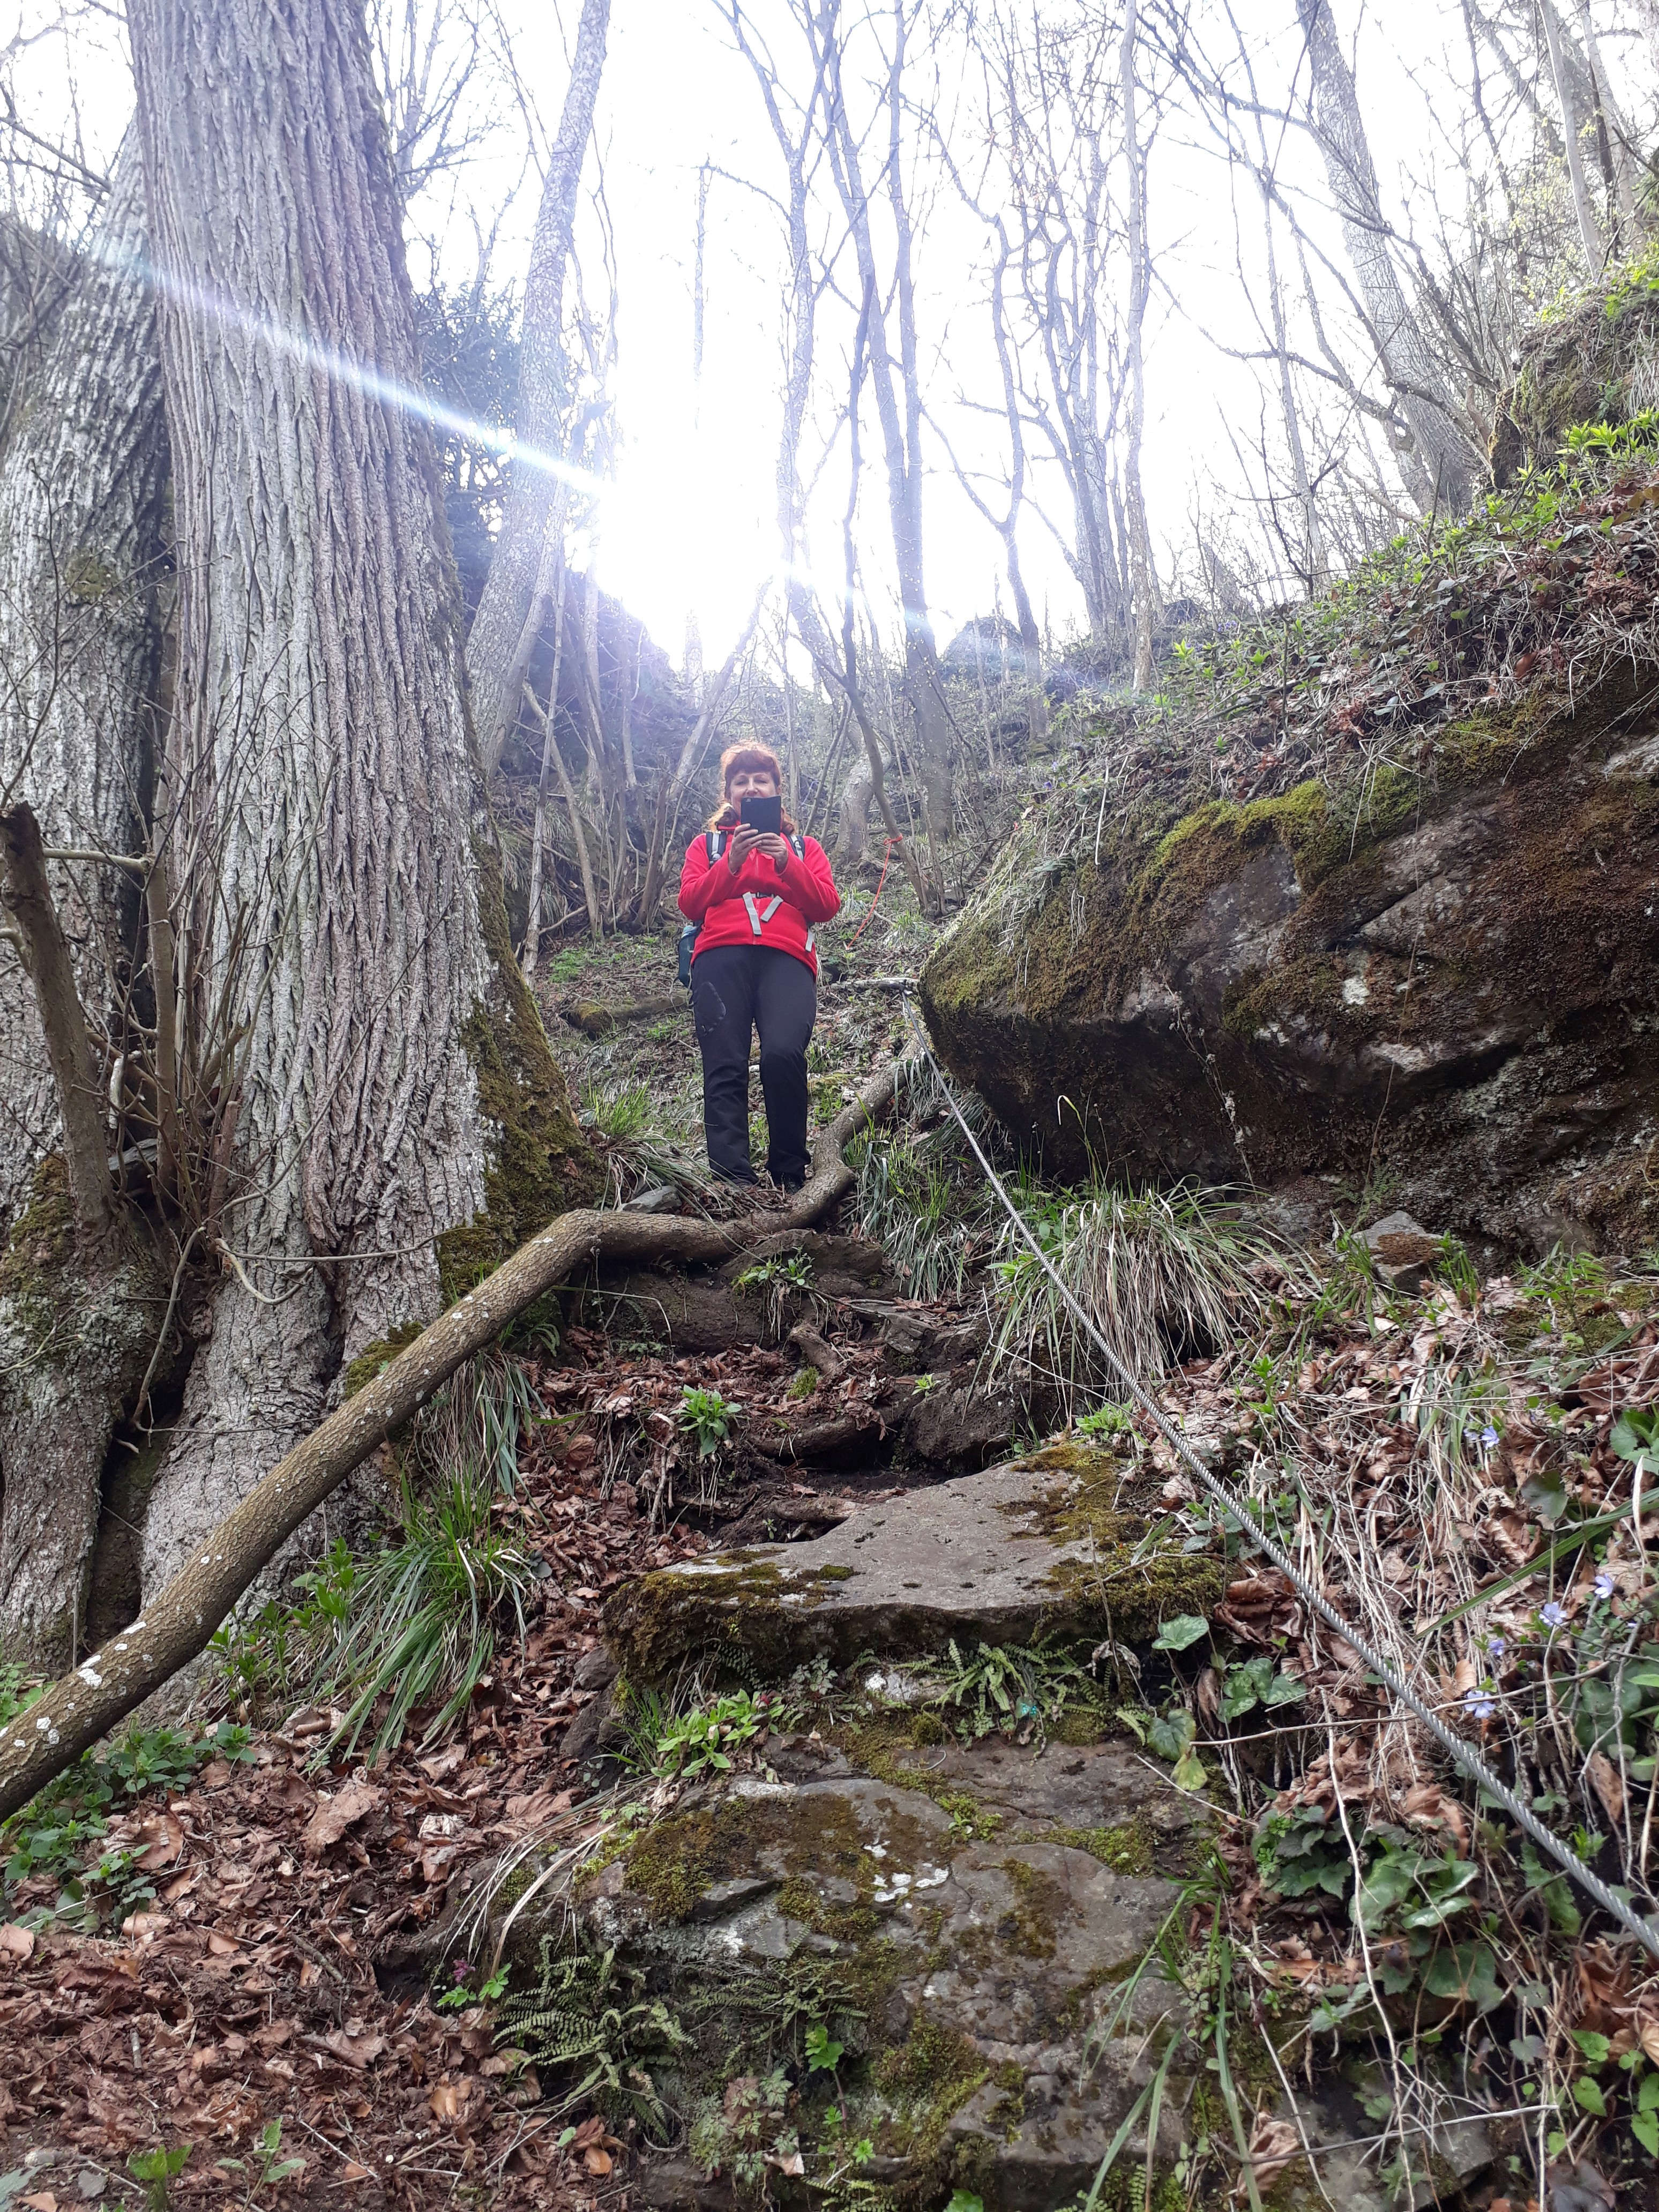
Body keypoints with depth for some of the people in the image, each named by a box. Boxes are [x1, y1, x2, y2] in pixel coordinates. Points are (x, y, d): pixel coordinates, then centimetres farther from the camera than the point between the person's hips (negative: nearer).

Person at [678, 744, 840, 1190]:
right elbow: (689, 904, 12)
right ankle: (732, 1183, -24)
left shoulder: (804, 847, 29)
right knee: (724, 1068, -17)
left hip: (786, 957, -1)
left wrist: (787, 863, -1)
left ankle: (789, 1177, -16)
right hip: (722, 956, 1)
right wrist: (731, 863, -1)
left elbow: (828, 906, 13)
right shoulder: (707, 844, 28)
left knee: (783, 1054, -27)